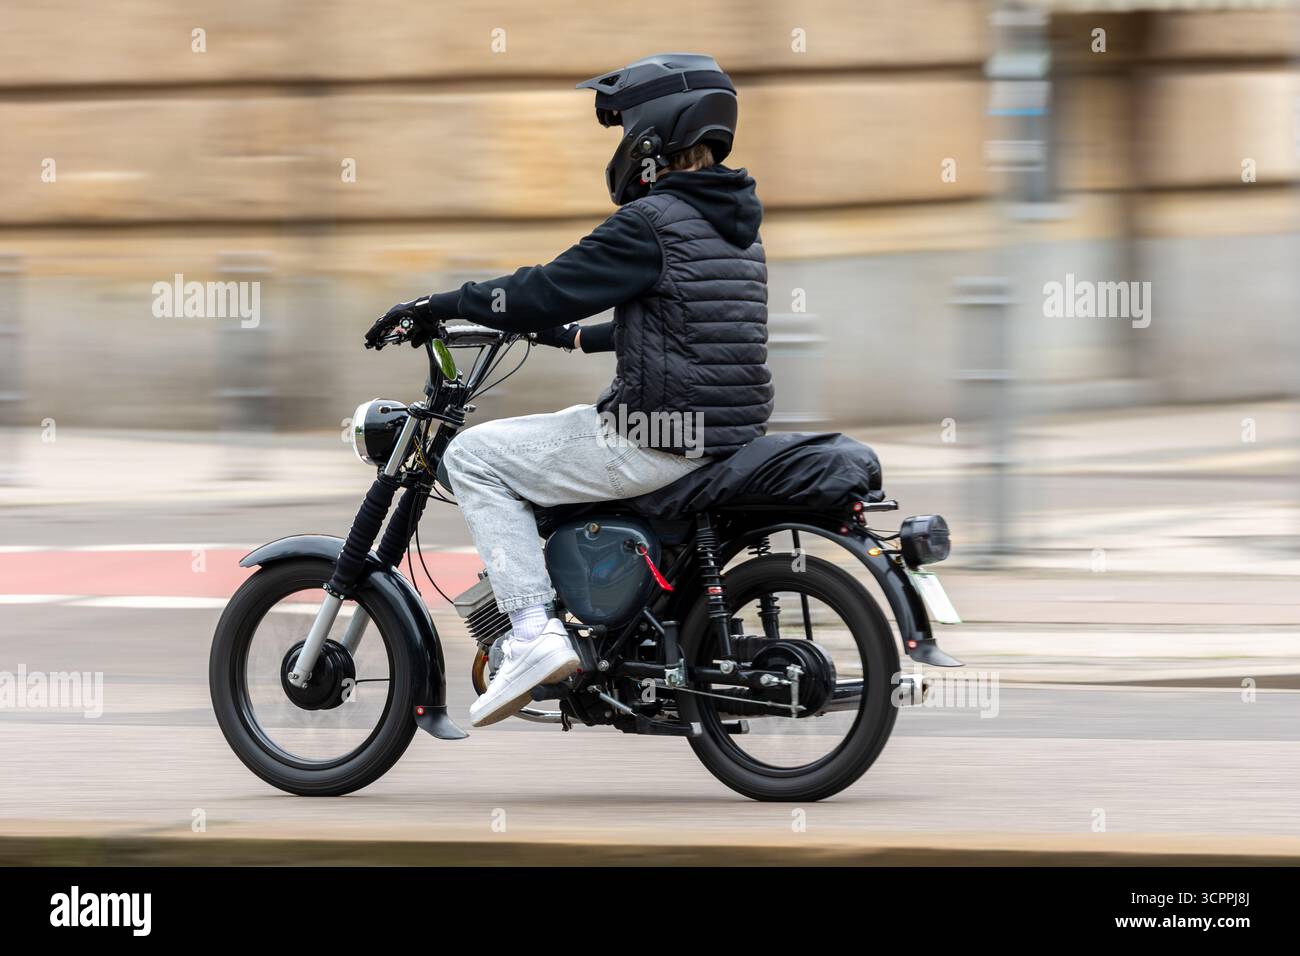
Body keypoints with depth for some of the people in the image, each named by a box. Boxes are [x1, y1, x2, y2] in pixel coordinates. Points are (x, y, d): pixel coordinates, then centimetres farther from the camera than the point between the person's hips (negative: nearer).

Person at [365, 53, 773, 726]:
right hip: (728, 436, 9)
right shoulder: (736, 220, 13)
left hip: (654, 444, -9)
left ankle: (534, 632, -11)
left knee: (473, 456, 0)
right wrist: (574, 337, 34)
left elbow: (552, 290, -17)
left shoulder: (650, 223, -15)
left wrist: (440, 306, -6)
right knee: (572, 423, 35)